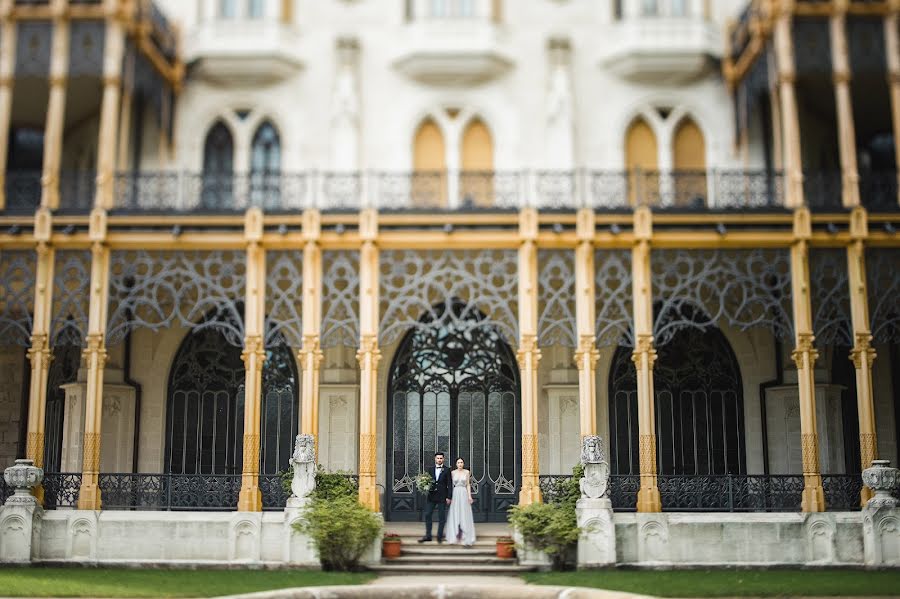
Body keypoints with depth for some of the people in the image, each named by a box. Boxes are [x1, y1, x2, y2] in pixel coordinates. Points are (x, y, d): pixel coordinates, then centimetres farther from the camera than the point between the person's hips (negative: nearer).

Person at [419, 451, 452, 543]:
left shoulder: (447, 470, 0)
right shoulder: (431, 469, 10)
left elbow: (449, 484, -3)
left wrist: (448, 497, -8)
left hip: (442, 497, -3)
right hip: (431, 496, 3)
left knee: (441, 517, 3)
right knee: (428, 515, 0)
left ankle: (440, 536, 10)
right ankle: (428, 535, 7)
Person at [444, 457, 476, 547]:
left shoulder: (467, 472, 3)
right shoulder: (453, 473, 5)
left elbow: (468, 485, 3)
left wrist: (469, 496, -5)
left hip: (464, 494, -1)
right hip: (455, 494, 1)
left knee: (465, 516, -4)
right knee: (455, 515, 3)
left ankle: (466, 538, -6)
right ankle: (455, 536, 12)